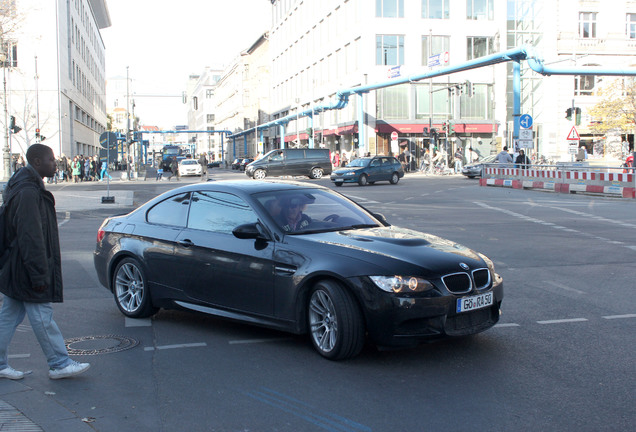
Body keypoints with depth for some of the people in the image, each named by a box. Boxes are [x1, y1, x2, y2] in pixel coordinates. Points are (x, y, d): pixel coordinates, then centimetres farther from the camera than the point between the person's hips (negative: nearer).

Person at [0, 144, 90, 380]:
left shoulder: (29, 188, 14)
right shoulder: (28, 193, -20)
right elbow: (30, 237, -24)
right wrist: (39, 274, -23)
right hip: (26, 270, -10)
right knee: (42, 318, -1)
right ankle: (59, 364, 8)